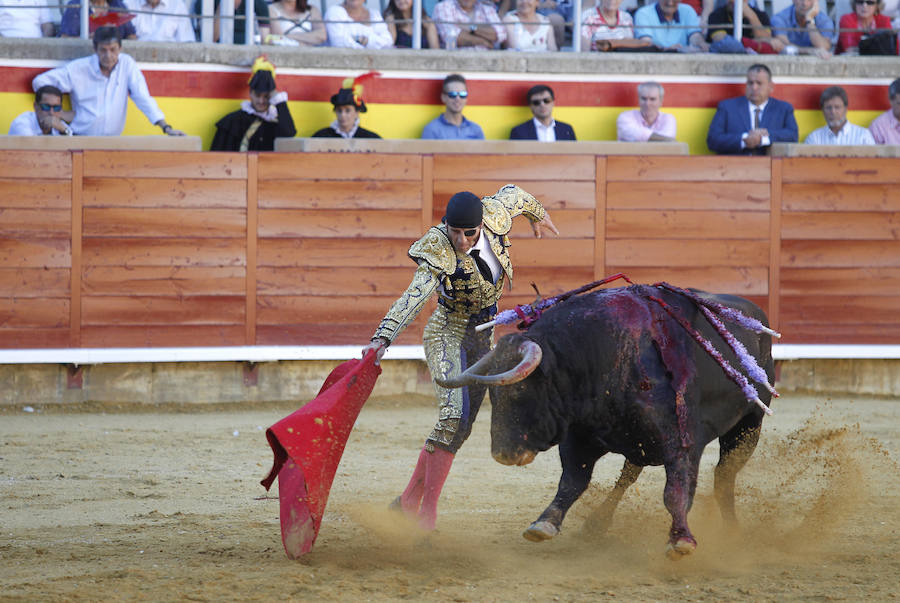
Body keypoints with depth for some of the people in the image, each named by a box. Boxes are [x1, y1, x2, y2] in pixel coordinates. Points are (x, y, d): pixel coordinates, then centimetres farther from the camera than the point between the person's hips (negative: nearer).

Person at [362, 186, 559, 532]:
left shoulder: (495, 215, -12)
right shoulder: (437, 251, -27)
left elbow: (513, 194, 11)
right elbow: (415, 296, -40)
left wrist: (538, 214, 32)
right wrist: (383, 338, -54)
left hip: (482, 338, 7)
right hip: (447, 333, -7)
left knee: (460, 425, 5)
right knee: (454, 414, -24)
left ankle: (409, 500, 15)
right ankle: (428, 510, -22)